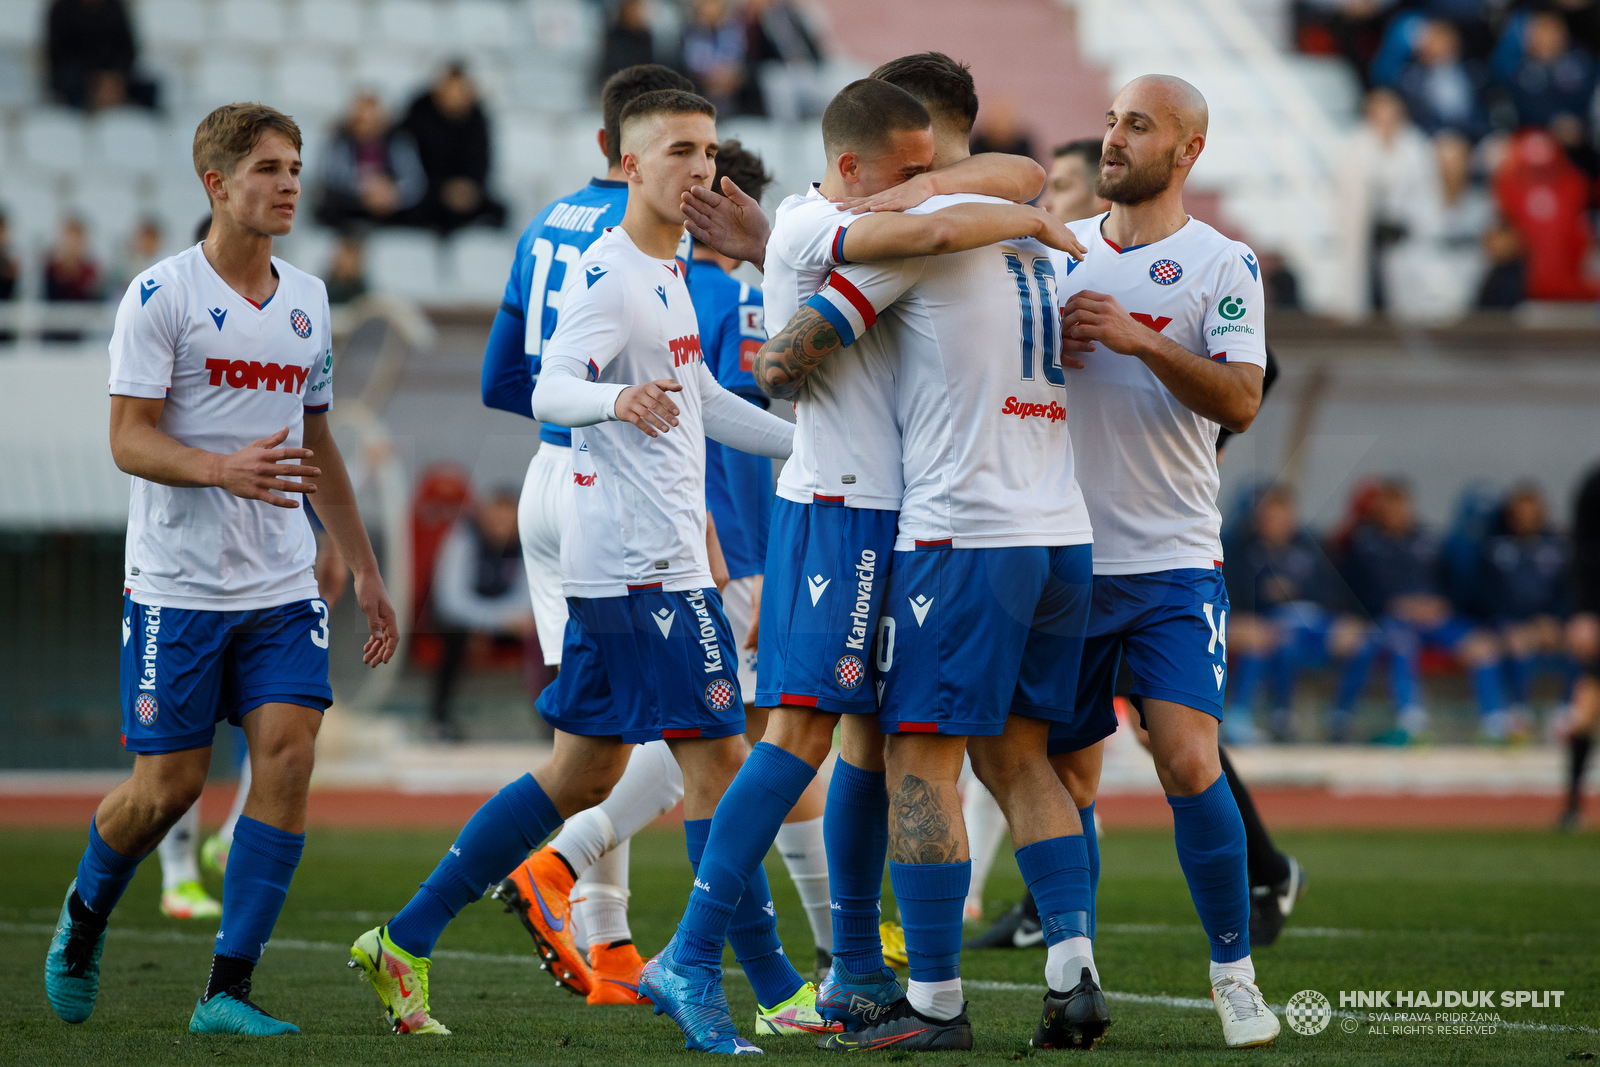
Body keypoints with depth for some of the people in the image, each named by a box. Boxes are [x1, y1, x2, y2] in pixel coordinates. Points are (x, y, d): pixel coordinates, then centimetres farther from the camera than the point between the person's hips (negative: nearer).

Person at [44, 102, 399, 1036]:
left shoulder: (307, 300, 13)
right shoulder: (162, 296, -6)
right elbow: (129, 440, -11)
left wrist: (365, 569, 21)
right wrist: (224, 470, -29)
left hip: (282, 588, 5)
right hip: (179, 584, -5)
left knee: (289, 755, -11)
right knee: (169, 785, -2)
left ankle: (229, 991, -7)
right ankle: (85, 916, 30)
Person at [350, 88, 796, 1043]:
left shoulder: (667, 272, 17)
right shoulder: (612, 275, -14)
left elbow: (698, 398, 30)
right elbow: (551, 388, -27)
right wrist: (614, 400, -47)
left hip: (619, 567, 10)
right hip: (645, 566, -10)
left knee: (584, 774, 12)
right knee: (719, 758, -7)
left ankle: (407, 939, 14)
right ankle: (773, 983, -3)